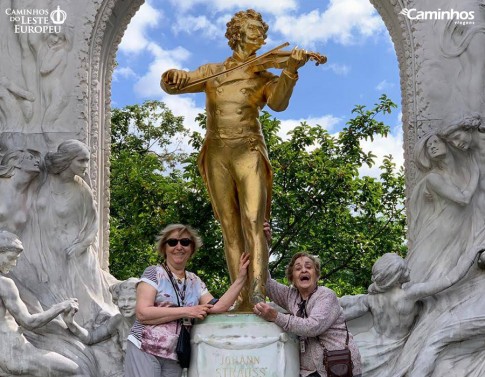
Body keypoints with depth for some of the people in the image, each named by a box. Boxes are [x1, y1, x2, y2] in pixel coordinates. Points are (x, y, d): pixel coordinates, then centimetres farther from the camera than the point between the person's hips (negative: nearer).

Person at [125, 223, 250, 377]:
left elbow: (217, 308, -1)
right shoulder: (154, 273, -4)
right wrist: (187, 311, -16)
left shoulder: (195, 282, 11)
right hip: (145, 351, -5)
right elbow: (142, 313, -16)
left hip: (175, 358, 5)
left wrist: (241, 278, -3)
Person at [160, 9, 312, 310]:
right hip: (217, 154, 2)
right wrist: (172, 76, -13)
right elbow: (172, 86, 11)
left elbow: (278, 103, -10)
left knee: (254, 222, -19)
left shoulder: (265, 78, 10)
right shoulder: (212, 72, 16)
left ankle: (258, 294, -27)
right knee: (231, 229, 1)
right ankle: (242, 300, 4)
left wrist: (291, 70, -27)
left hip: (248, 151, -2)